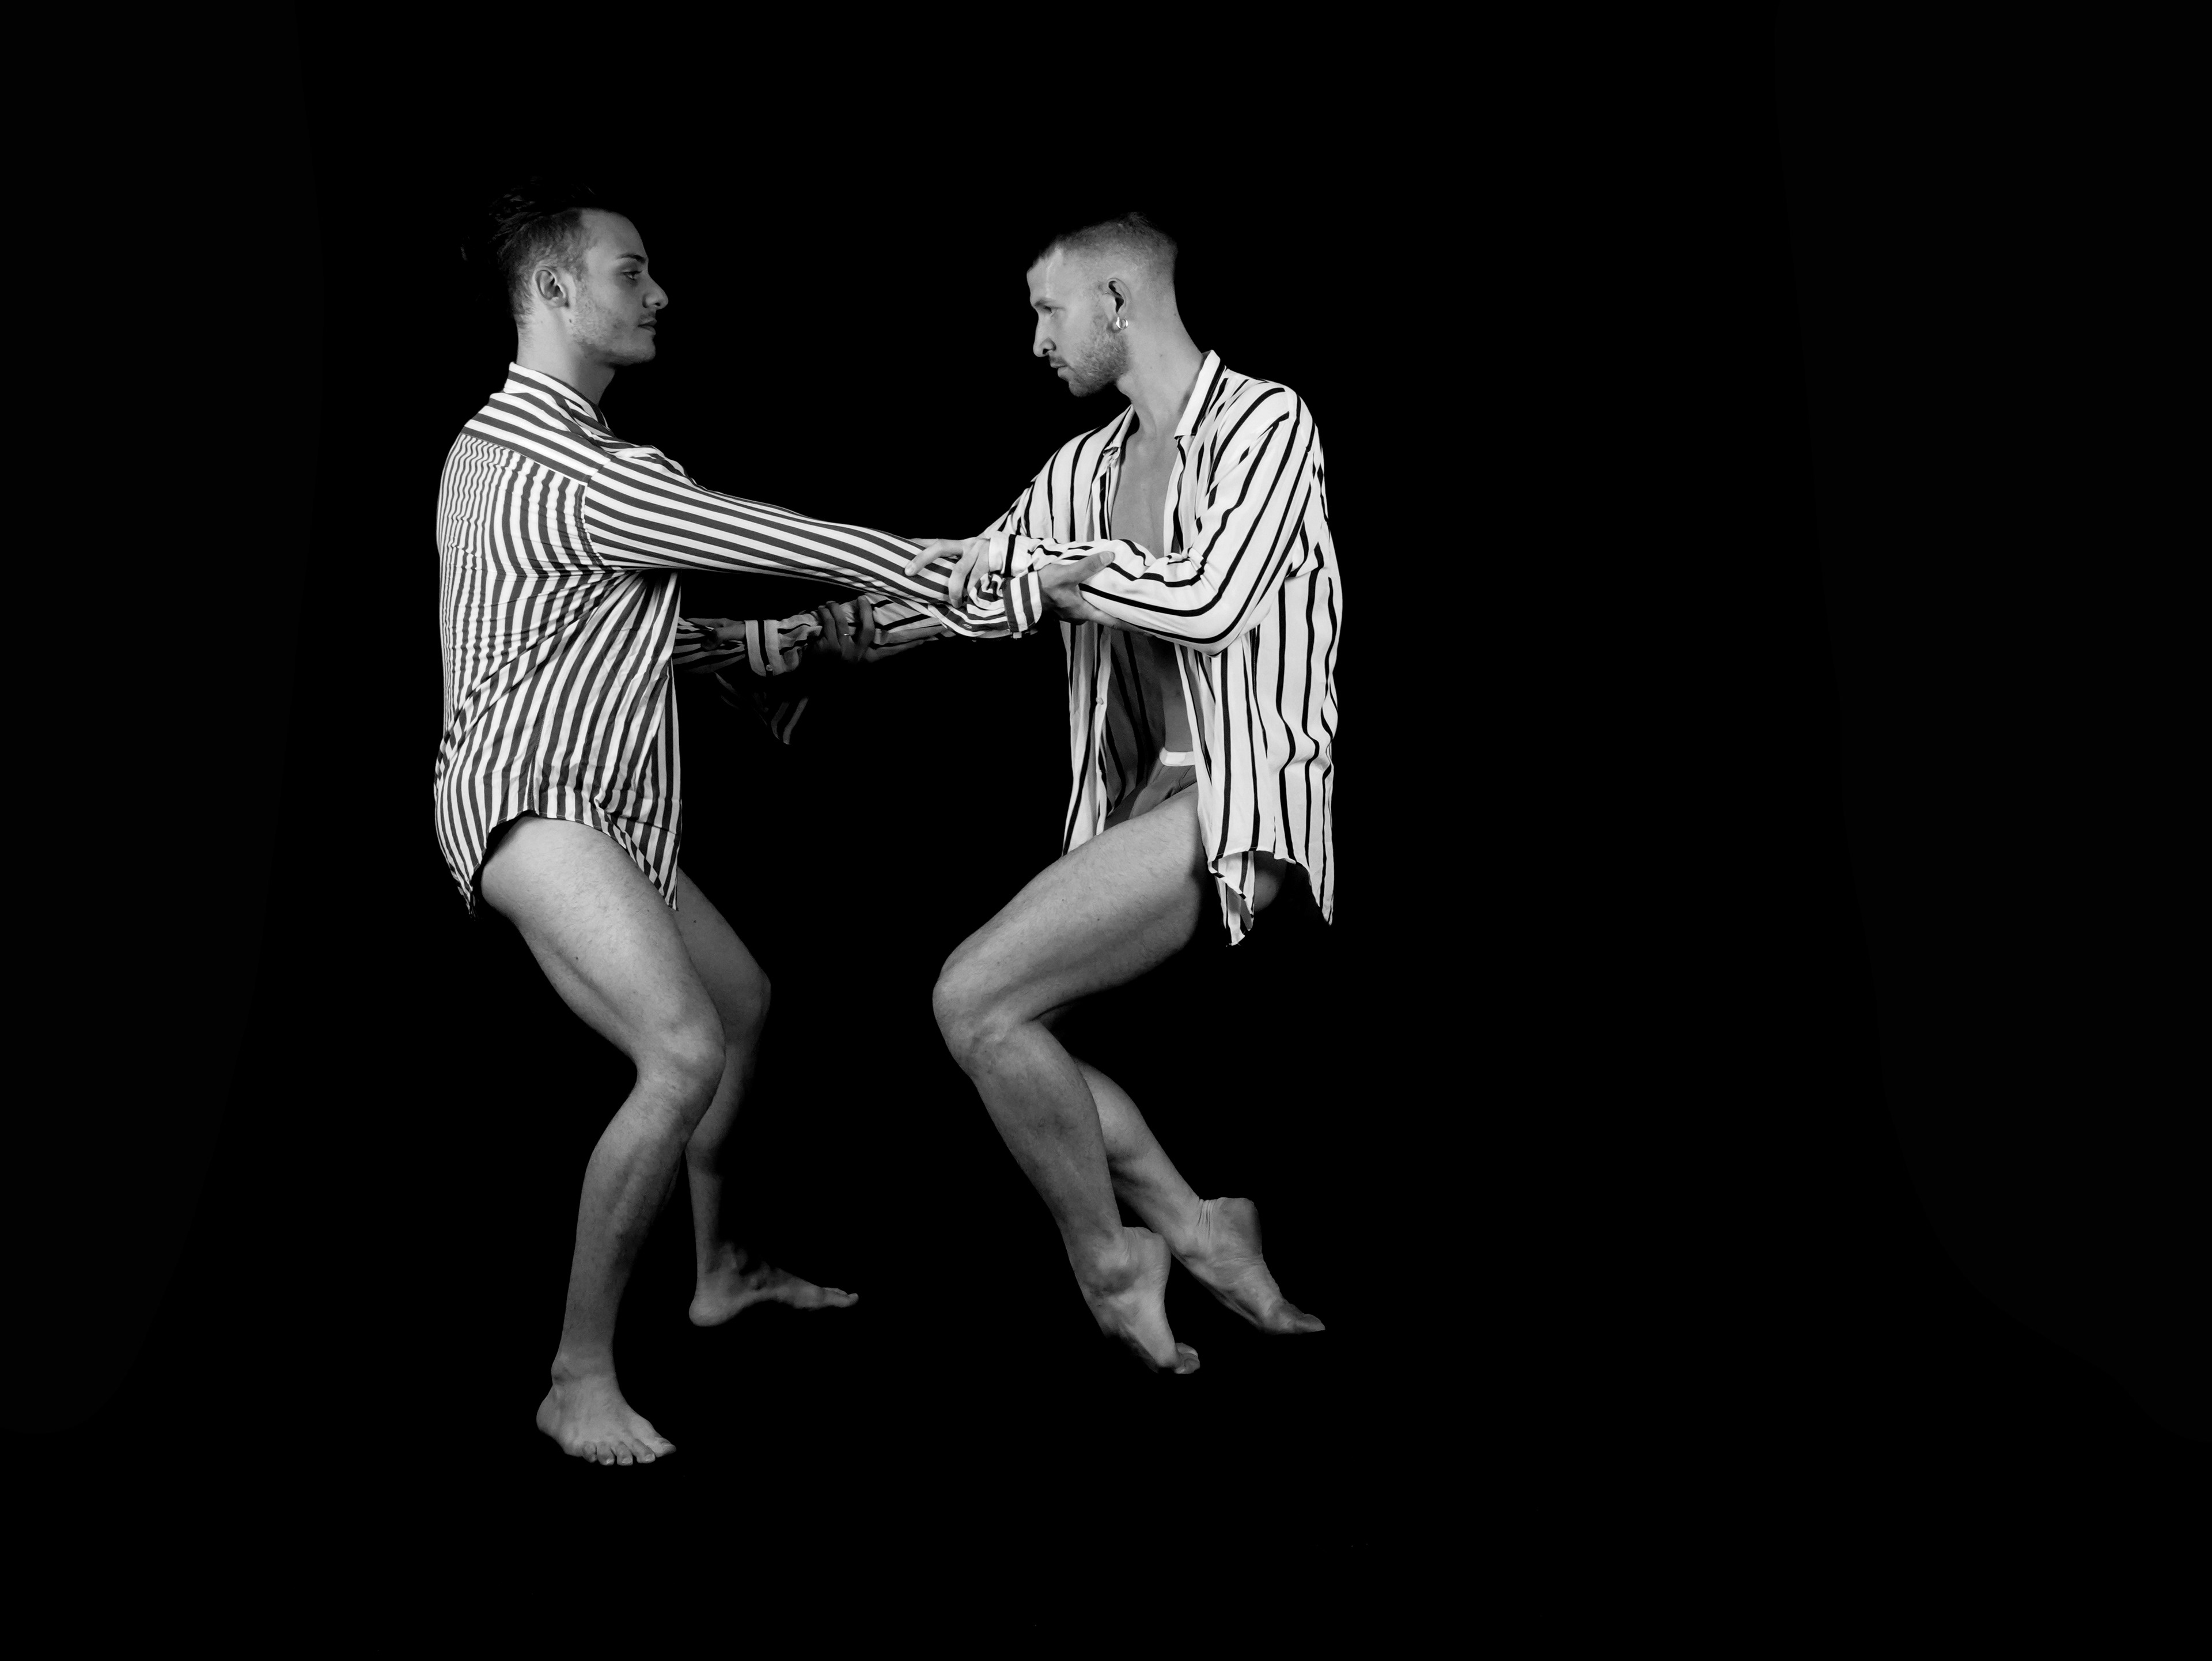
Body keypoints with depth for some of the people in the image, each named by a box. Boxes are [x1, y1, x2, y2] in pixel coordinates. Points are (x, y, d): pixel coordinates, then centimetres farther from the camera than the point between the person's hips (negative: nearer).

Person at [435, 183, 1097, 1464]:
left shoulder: (507, 441, 16)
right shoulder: (585, 473, -19)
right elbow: (819, 550, -16)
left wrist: (782, 644, 10)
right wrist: (1001, 602, -7)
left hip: (603, 811, 11)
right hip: (531, 798, -11)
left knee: (744, 1000, 21)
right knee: (685, 1053, -27)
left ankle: (722, 1272, 36)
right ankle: (580, 1380, -17)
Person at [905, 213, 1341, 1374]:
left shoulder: (1267, 423, -7)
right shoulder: (1086, 468, 15)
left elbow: (1211, 600, -22)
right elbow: (945, 590, 21)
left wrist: (1049, 568, -10)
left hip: (1240, 805, -8)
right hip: (1155, 799, 8)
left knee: (974, 999, -15)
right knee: (997, 1021, 2)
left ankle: (1109, 1261, 5)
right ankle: (1202, 1233, 13)